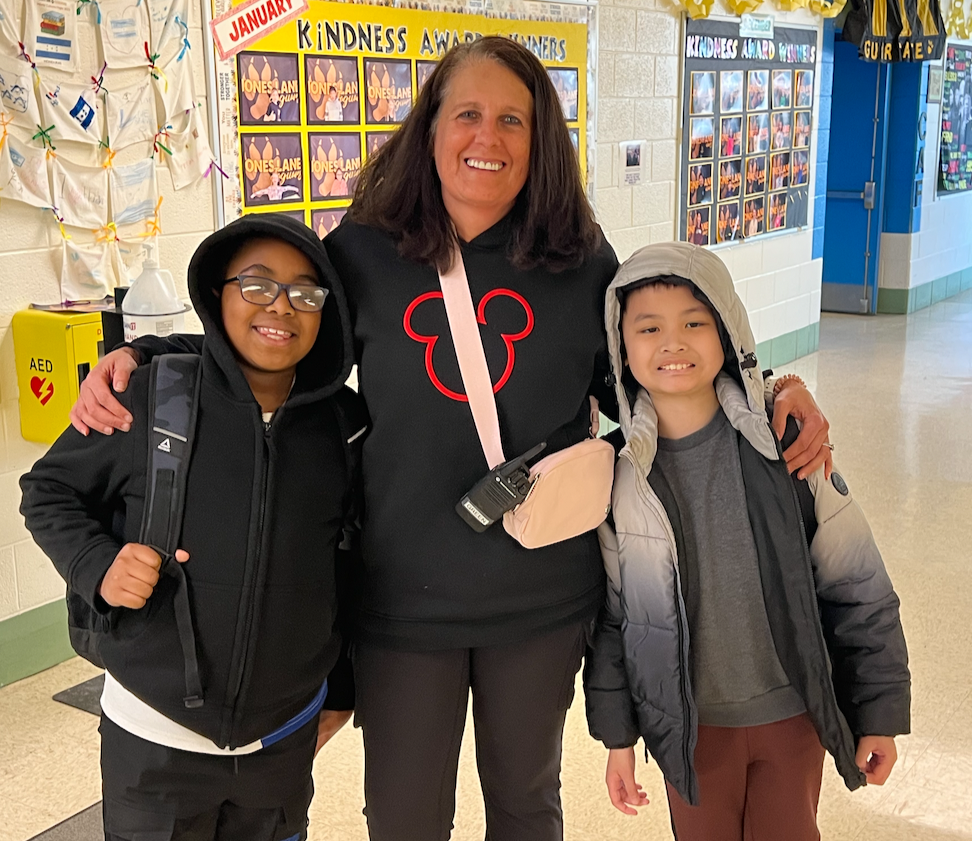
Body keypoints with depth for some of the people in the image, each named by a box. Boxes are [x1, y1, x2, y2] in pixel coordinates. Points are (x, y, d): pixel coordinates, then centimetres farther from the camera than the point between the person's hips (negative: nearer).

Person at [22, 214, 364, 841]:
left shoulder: (344, 422, -4)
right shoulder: (147, 398, -13)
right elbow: (49, 492, 2)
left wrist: (342, 687, 14)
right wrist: (98, 566, -17)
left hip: (286, 741, 3)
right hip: (154, 740, -2)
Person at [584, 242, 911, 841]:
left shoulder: (786, 446, -13)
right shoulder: (618, 476, -10)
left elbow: (858, 589, -6)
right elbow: (611, 615, 0)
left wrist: (881, 711, -2)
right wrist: (617, 734, 3)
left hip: (793, 711, 0)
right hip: (687, 722, 1)